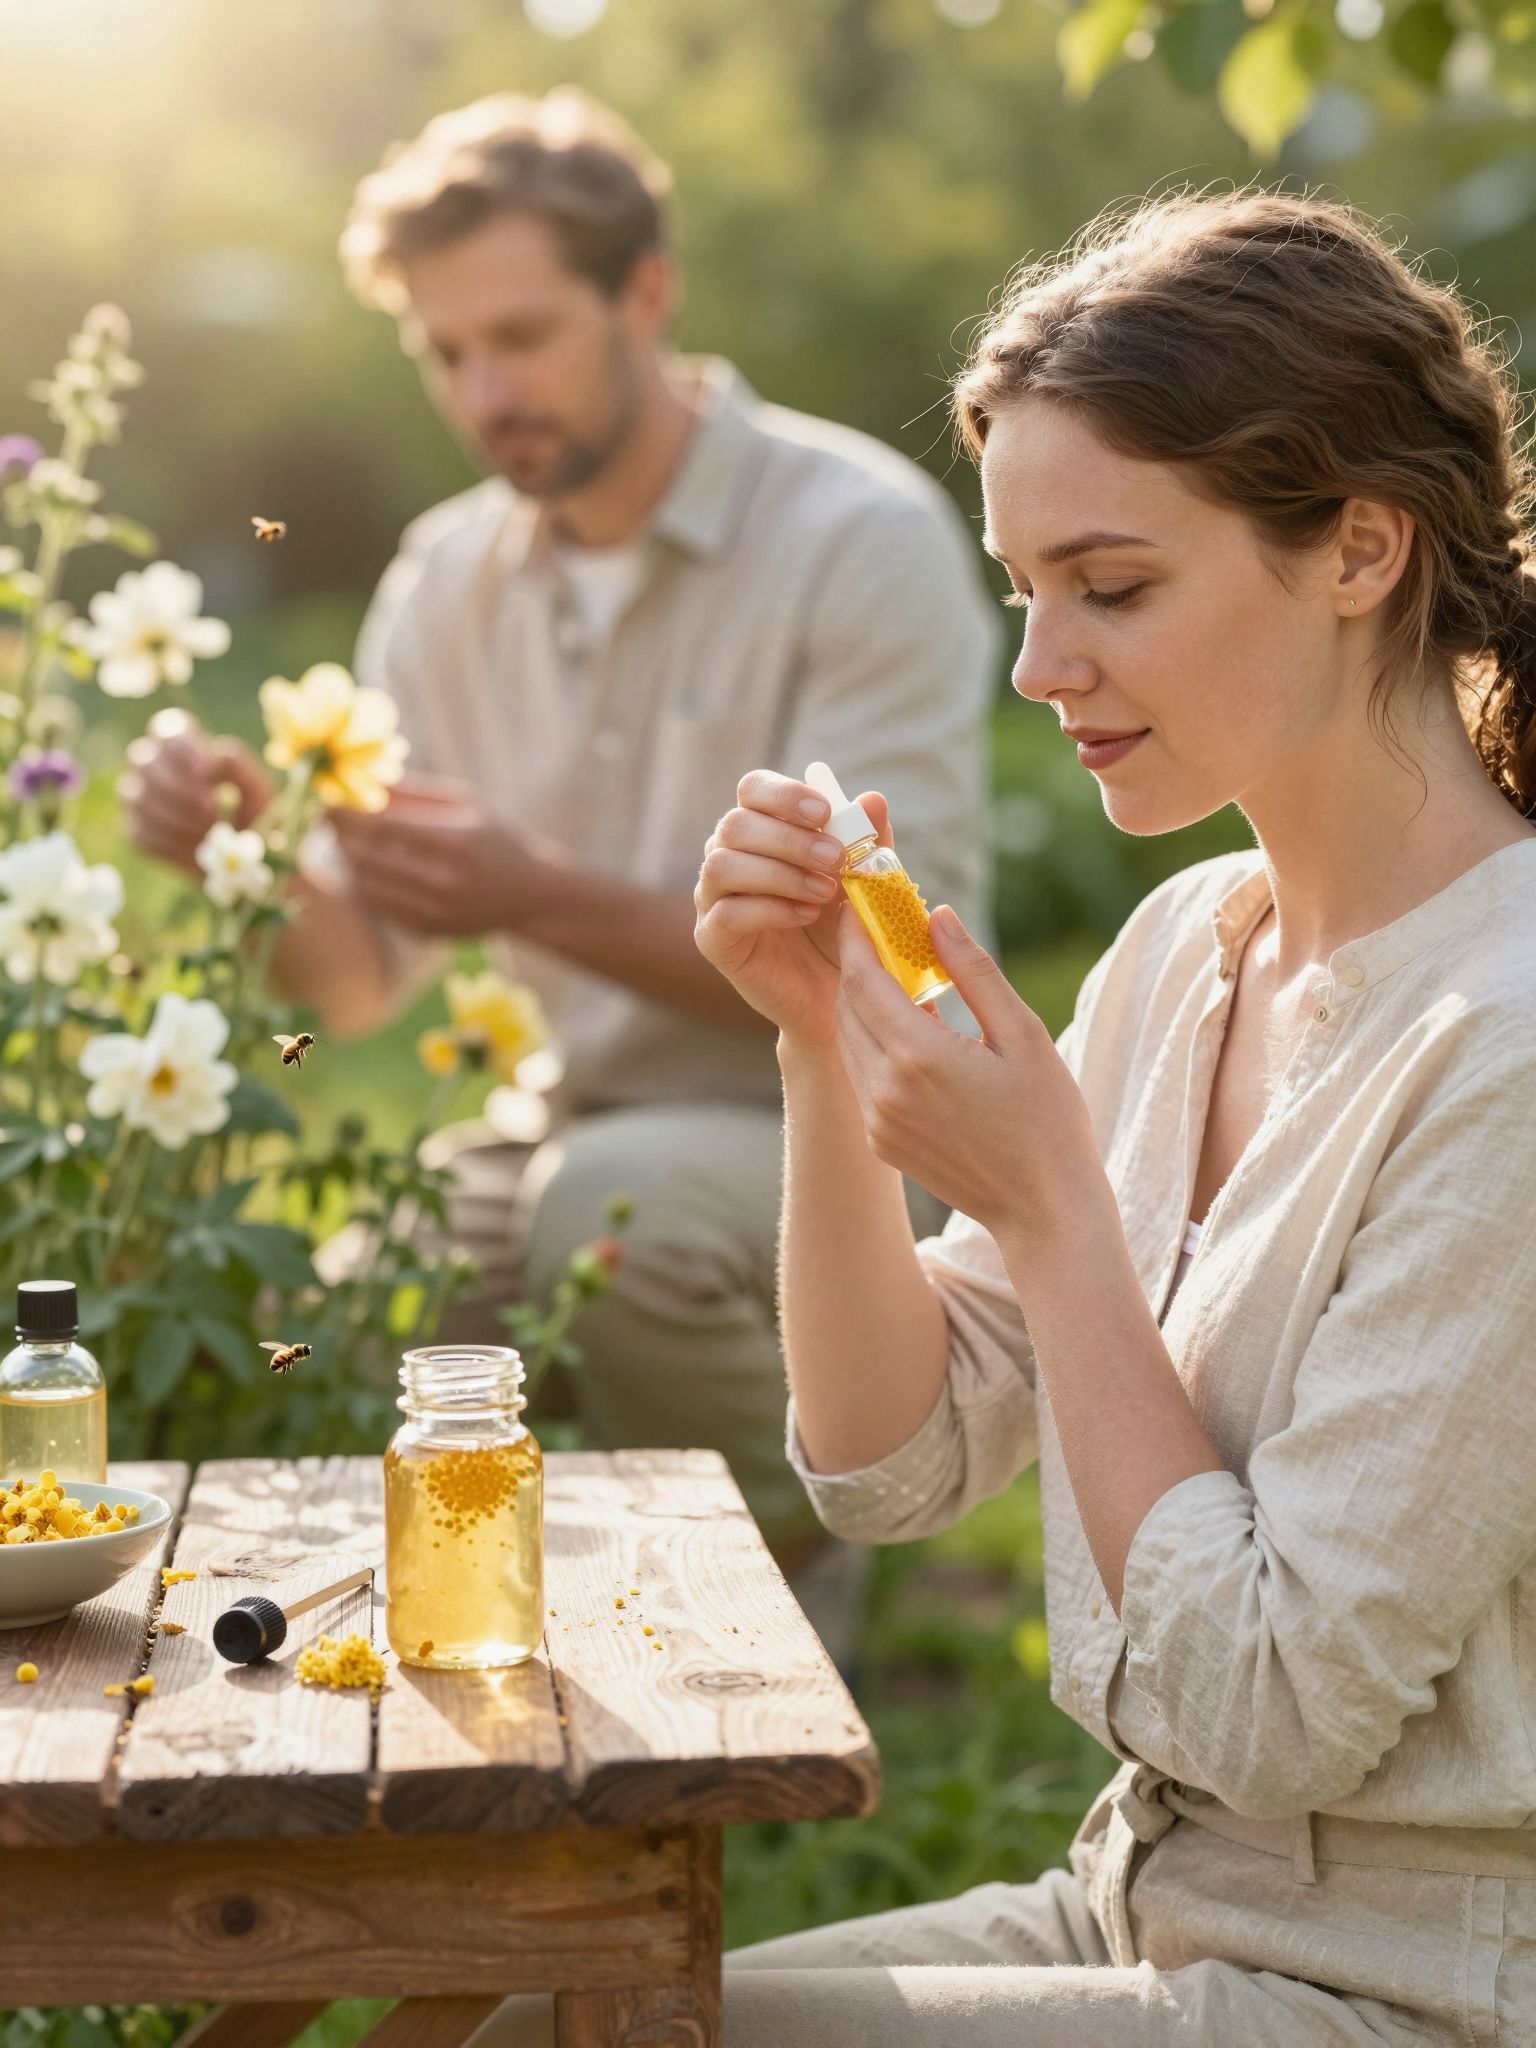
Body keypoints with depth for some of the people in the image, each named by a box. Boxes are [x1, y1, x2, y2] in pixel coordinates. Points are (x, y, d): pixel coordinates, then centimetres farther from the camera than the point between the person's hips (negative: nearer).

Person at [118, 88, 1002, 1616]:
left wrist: (541, 898, -31)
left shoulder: (864, 538, -13)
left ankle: (793, 1556, -4)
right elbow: (362, 981, 3)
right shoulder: (444, 581, 4)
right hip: (584, 1127, 5)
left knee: (616, 1202, -34)